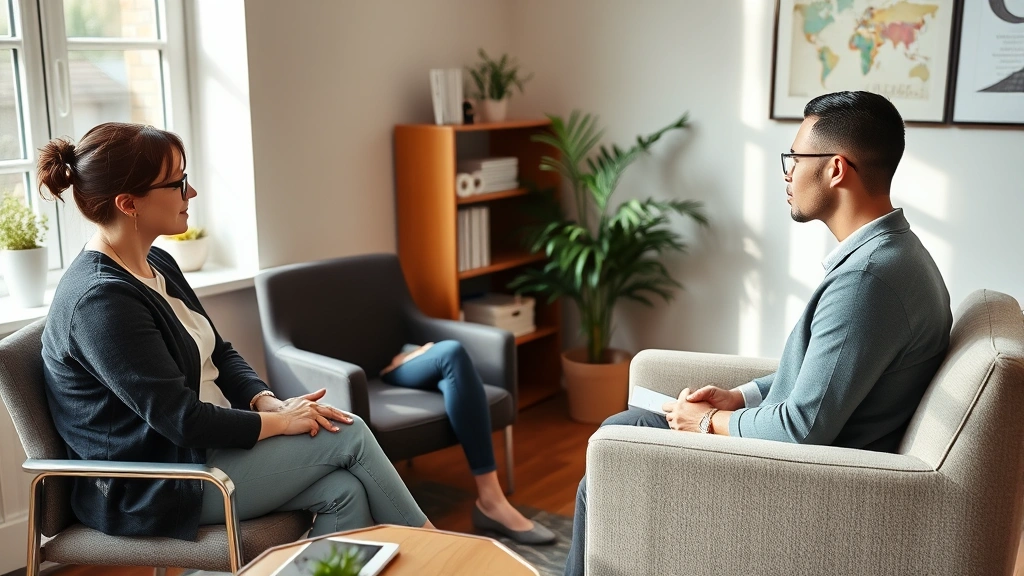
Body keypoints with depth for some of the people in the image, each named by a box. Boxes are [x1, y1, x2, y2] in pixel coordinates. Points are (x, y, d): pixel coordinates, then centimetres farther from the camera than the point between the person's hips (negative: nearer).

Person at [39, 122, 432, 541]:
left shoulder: (157, 265, 7)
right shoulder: (99, 301, -23)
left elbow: (220, 354, 12)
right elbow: (181, 419, -25)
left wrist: (266, 402, -6)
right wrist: (278, 421, -14)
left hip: (193, 447, 9)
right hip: (150, 492, -8)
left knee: (345, 492, -11)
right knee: (349, 434, -11)